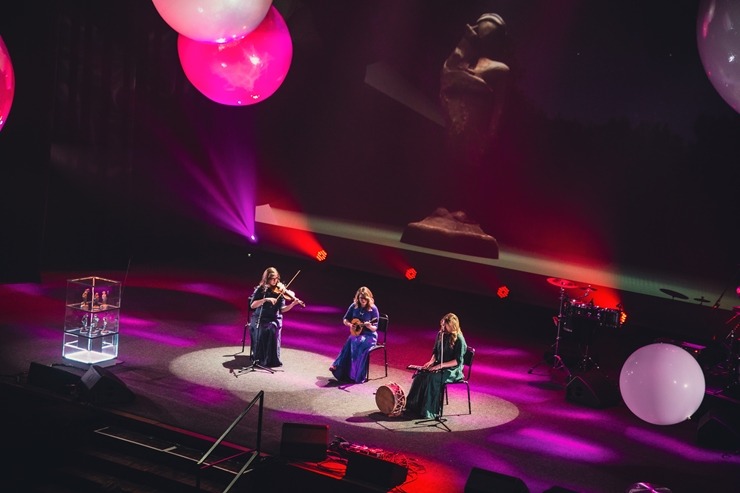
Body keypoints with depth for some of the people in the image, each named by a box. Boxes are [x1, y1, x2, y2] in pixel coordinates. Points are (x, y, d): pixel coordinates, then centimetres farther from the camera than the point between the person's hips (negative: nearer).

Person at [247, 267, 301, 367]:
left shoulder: (279, 290, 4)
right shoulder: (260, 289, 1)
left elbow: (282, 309, -1)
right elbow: (252, 305, -9)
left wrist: (293, 304, -17)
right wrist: (266, 299, -20)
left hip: (274, 319, 0)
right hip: (259, 318, 0)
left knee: (272, 329, -32)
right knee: (260, 330, -32)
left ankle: (272, 360, -19)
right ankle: (258, 358, -14)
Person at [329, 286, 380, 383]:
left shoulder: (373, 309, -11)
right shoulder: (354, 306, 1)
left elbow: (375, 328, -10)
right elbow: (344, 320, 10)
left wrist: (369, 326, -31)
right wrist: (350, 325, -9)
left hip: (369, 335, -4)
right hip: (356, 333, 4)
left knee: (357, 343, -33)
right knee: (350, 342, -29)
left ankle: (357, 376, -28)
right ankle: (338, 367, -24)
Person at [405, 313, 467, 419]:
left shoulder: (459, 340, -15)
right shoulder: (441, 334, 6)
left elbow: (458, 361, -18)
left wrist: (441, 365, -24)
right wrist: (432, 361, -3)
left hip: (453, 370, -7)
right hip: (439, 366, 7)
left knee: (432, 378, -32)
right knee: (420, 374, -18)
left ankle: (429, 412, -25)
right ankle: (414, 406, -14)